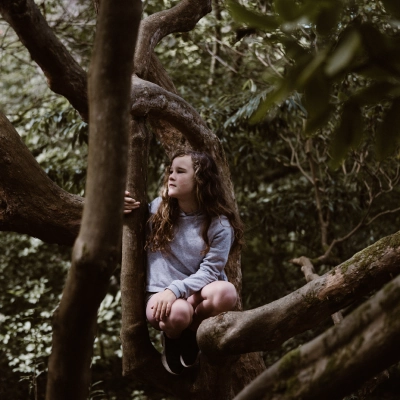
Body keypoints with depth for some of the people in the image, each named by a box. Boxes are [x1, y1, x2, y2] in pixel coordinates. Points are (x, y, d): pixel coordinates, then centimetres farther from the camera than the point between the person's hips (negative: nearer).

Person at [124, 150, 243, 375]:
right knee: (177, 313, -38)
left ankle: (190, 334, -5)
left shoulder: (219, 225, -7)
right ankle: (172, 339, 2)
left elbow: (209, 273, -12)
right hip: (161, 294, 0)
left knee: (226, 292, -36)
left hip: (197, 295, 0)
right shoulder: (157, 209, 1)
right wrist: (120, 211, -6)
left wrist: (176, 289, -28)